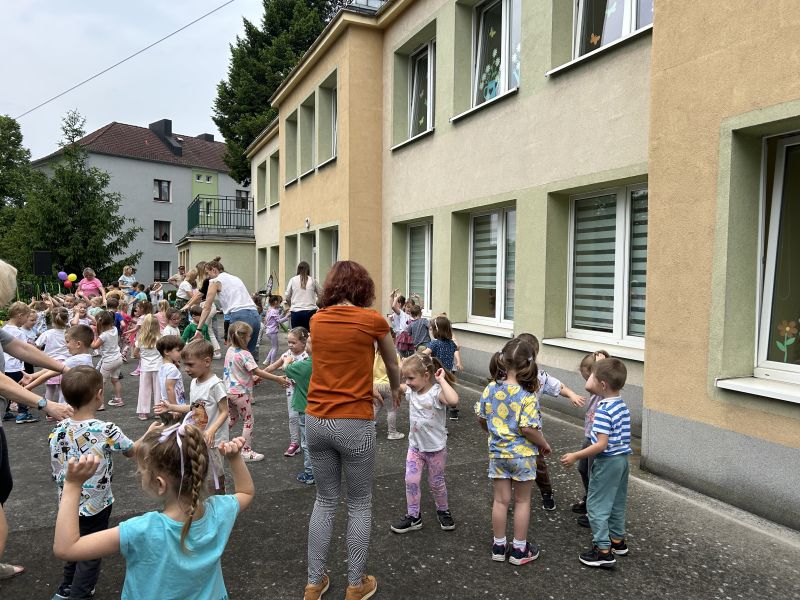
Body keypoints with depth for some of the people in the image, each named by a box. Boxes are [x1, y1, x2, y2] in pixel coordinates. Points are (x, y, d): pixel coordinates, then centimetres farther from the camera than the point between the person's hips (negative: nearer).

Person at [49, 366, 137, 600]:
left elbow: (57, 471, 0)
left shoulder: (59, 429, -10)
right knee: (90, 556, 12)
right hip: (95, 507, -6)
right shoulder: (107, 431, -24)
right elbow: (133, 451, -5)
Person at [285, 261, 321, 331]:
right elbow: (320, 295, 14)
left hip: (296, 311, 0)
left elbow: (287, 297, 7)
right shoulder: (312, 280, 6)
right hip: (310, 311, 0)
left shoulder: (293, 280, 6)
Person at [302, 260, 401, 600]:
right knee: (359, 504, 15)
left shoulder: (317, 320, 4)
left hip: (316, 421, 4)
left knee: (325, 501, 20)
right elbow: (392, 364, 11)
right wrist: (395, 389, 34)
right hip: (354, 425, -4)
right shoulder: (372, 320, -8)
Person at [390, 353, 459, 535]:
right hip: (415, 445, 5)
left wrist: (442, 380, -38)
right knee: (411, 480, 3)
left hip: (436, 448, -5)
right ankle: (413, 516, 20)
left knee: (436, 483, 13)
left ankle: (443, 511, 39)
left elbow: (453, 400, -47)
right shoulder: (411, 390, -7)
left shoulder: (437, 392, -26)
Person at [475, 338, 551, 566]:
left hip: (497, 453, 4)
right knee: (522, 501, 13)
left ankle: (499, 546, 27)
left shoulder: (491, 389, -7)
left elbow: (481, 417, 2)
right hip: (522, 454, -4)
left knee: (501, 500, 15)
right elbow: (527, 428, -23)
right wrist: (545, 444, -5)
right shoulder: (527, 396, -20)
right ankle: (520, 549, 25)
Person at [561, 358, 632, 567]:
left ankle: (603, 550, 6)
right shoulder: (623, 405, 3)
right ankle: (618, 540, 36)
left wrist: (576, 456, -22)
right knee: (617, 502, 22)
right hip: (622, 459, 9)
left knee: (597, 504, 1)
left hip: (607, 462, -9)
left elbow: (601, 444, -27)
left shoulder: (603, 410, -24)